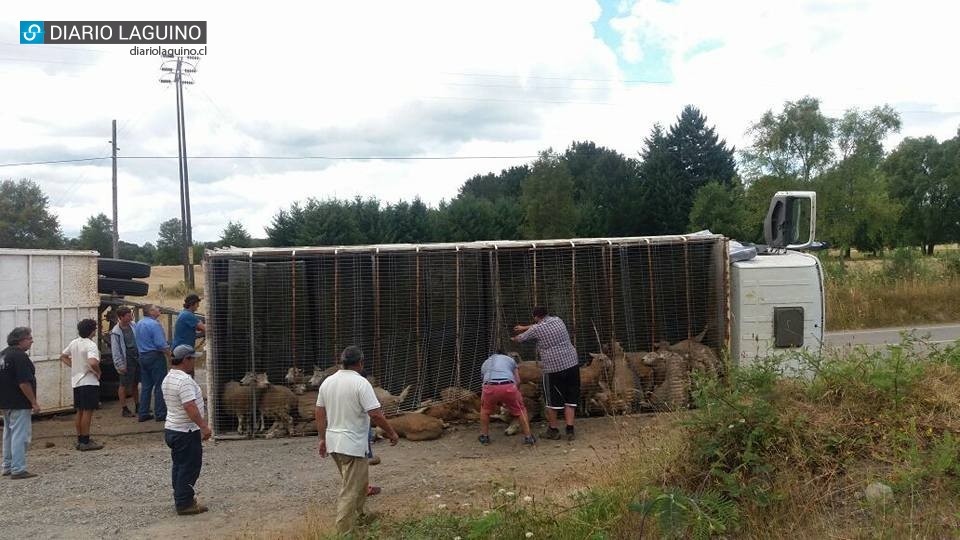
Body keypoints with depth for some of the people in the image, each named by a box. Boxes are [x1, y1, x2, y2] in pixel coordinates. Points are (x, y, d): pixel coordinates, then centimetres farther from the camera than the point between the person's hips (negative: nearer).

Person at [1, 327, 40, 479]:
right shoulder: (19, 356, -19)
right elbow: (24, 383, -23)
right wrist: (34, 402, -17)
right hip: (19, 404, -10)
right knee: (20, 435, -6)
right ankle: (18, 470, -4)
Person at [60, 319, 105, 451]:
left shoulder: (74, 343, 8)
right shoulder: (91, 345, -18)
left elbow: (63, 357, 20)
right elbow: (92, 362, -32)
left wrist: (74, 366, 14)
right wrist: (98, 372, -15)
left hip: (76, 382, 8)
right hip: (89, 382, -8)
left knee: (80, 412, 15)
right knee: (88, 412, -3)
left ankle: (80, 440, 22)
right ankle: (85, 442, -1)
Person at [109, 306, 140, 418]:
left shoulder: (132, 325, 6)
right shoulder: (115, 332, -13)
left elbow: (138, 340, 19)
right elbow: (115, 350, -12)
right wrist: (120, 365, -14)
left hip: (137, 358, 7)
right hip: (126, 360, -6)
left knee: (135, 383, 16)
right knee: (124, 385, 0)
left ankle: (137, 406, 25)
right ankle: (124, 409, 7)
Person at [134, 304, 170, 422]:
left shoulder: (138, 324, 13)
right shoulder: (154, 324, -16)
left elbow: (139, 342, 19)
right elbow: (161, 344, -20)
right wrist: (169, 353, -7)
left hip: (142, 356, 9)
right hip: (155, 356, -9)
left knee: (145, 386, 13)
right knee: (159, 386, -3)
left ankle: (143, 413, 15)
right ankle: (160, 414, -1)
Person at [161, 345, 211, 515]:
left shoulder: (168, 378, 11)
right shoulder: (184, 380, -22)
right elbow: (190, 408, -28)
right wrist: (204, 427, -24)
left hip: (171, 429, 10)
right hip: (187, 432, -10)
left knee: (179, 465, 17)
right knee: (190, 467, -2)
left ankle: (180, 499, 27)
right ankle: (185, 504, 2)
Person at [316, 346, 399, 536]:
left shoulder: (327, 382, 4)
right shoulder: (360, 383, -17)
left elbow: (320, 412, 10)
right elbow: (375, 414, -21)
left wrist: (322, 438, 19)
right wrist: (392, 433, -9)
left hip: (333, 443, 8)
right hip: (353, 445, -8)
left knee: (358, 481, 26)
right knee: (351, 490, -2)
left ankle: (356, 515, 39)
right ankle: (344, 532, 1)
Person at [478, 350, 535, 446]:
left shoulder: (485, 363, 37)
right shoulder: (510, 359, 33)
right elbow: (518, 381, 28)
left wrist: (497, 402, 50)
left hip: (490, 387, 1)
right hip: (508, 386, -1)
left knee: (485, 410, 31)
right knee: (521, 410, 22)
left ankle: (484, 436, 32)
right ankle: (528, 437, 20)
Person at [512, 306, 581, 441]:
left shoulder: (536, 329, -5)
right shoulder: (558, 321, 11)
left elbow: (520, 339, 11)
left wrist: (514, 338, 35)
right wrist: (524, 327, 41)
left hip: (553, 369, -5)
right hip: (572, 364, 5)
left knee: (552, 400, 10)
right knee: (570, 399, 9)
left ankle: (553, 430, 20)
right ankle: (570, 430, 7)